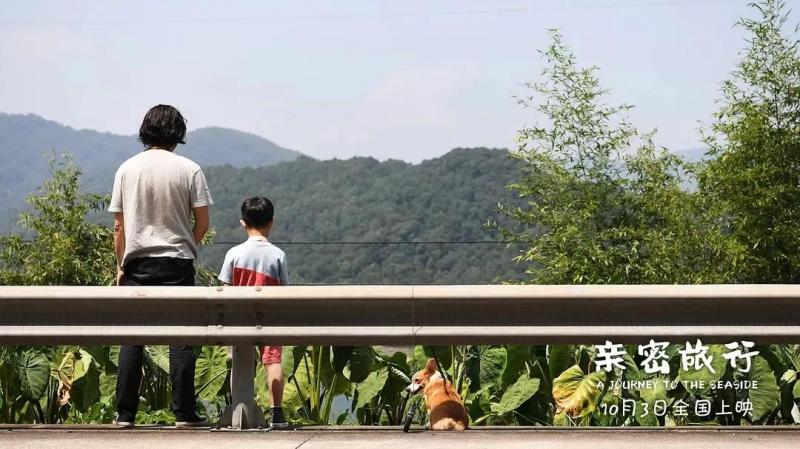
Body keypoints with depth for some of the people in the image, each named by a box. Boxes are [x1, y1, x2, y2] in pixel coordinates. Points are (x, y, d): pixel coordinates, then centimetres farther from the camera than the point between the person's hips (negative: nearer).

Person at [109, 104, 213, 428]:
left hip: (137, 263, 2)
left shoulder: (127, 169, 2)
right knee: (181, 337, 2)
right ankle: (184, 413, 2)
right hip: (177, 264, -2)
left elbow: (118, 225, 4)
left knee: (132, 338, 6)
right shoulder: (189, 170, -4)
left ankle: (125, 413, 7)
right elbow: (202, 223, -3)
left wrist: (121, 266, 13)